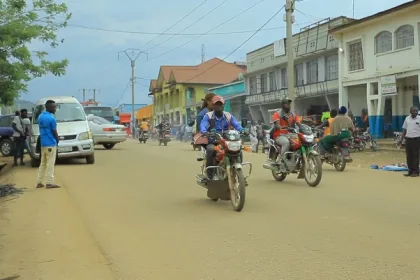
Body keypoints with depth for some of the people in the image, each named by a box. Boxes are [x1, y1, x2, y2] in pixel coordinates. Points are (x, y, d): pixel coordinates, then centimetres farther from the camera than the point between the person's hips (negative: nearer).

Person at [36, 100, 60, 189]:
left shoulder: (40, 116, 10)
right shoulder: (51, 118, -15)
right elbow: (54, 132, -9)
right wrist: (57, 140, 9)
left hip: (43, 143, 8)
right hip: (51, 144, -8)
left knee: (43, 163, 13)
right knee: (50, 164, -4)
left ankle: (39, 182, 15)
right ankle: (49, 183, -3)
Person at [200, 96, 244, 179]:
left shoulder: (228, 116, 9)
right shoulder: (208, 116, 0)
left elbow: (236, 124, -6)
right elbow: (203, 125, -17)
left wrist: (242, 130, -28)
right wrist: (204, 132, -41)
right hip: (212, 142, -3)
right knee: (210, 149, -36)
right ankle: (209, 173, -23)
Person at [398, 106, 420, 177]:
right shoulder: (407, 118, 8)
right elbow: (404, 129, 13)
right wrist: (401, 139, 9)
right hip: (408, 139, 4)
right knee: (409, 156, 7)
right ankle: (410, 171, 16)